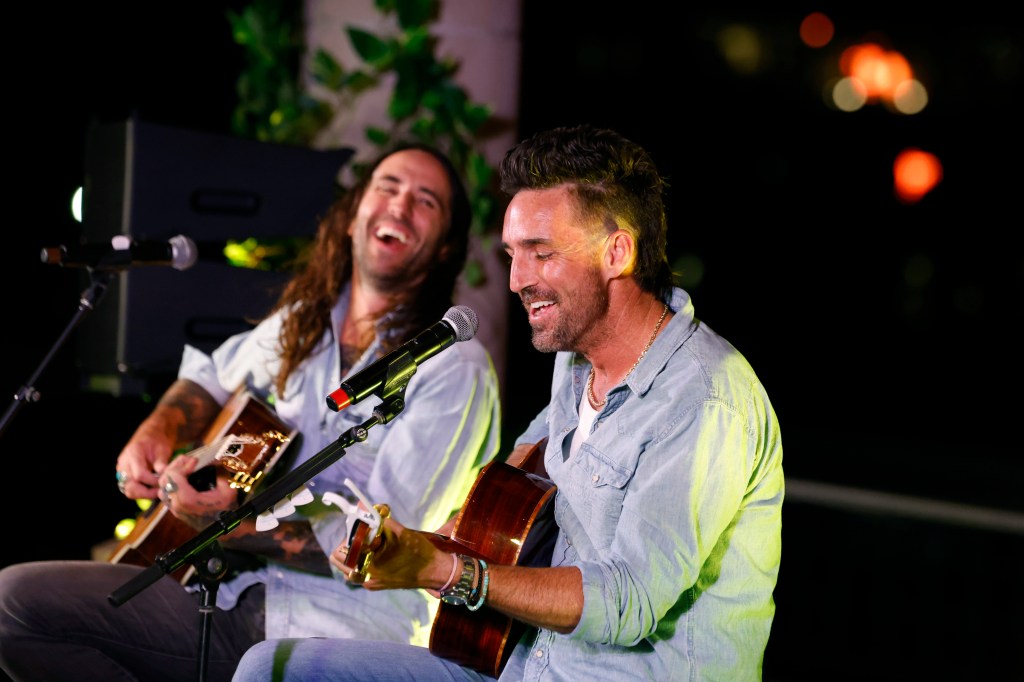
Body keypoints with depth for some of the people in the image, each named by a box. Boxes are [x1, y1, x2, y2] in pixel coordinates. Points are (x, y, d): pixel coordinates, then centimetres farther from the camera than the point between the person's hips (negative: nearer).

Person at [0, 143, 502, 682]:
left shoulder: (455, 368, -8)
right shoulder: (302, 320, 13)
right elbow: (212, 376, 33)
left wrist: (232, 525, -28)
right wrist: (157, 431, 11)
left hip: (338, 622, -7)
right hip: (234, 589, 7)